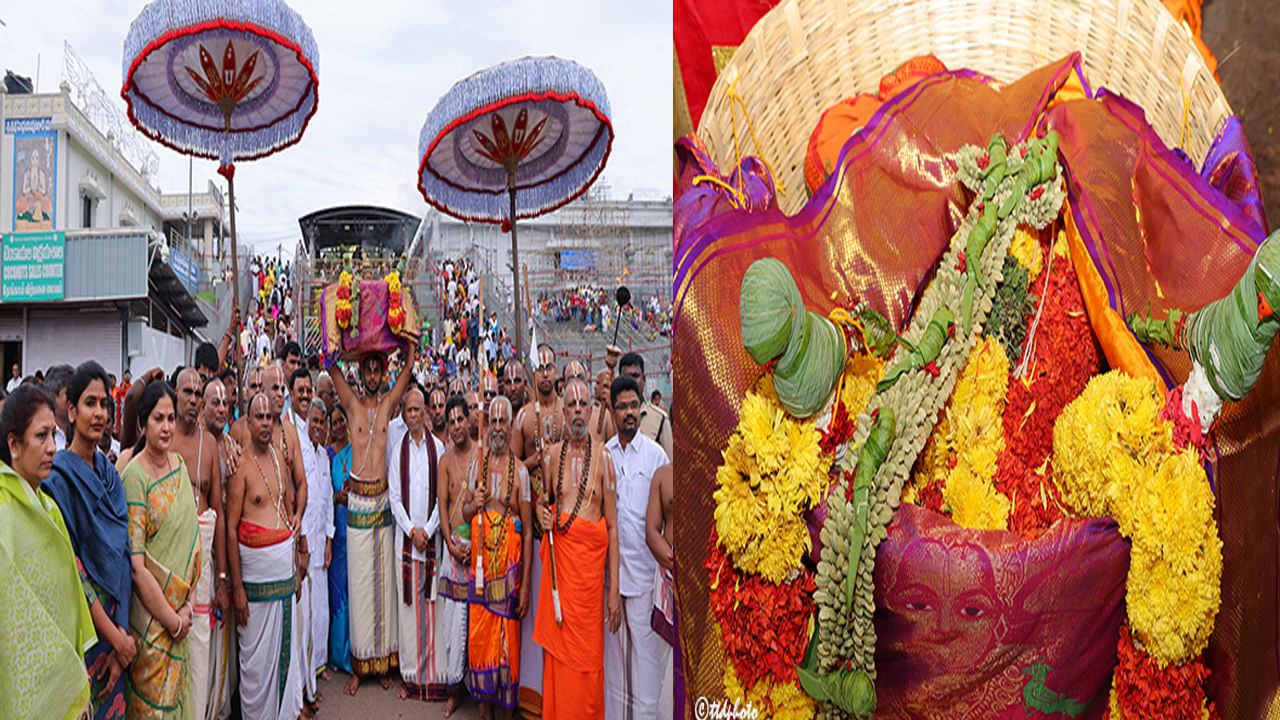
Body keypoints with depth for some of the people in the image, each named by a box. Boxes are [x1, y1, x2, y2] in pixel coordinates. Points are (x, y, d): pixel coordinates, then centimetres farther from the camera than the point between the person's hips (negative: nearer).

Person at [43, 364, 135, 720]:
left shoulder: (108, 471, 5)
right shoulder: (59, 476, -13)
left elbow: (123, 555, 1)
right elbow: (70, 569, -17)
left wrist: (121, 632, -7)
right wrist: (115, 637, -15)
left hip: (114, 614, 5)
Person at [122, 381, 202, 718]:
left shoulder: (178, 463, 5)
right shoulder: (134, 476, -16)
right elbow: (135, 565, -19)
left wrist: (189, 601, -2)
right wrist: (172, 620, -14)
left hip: (181, 606, 6)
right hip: (150, 613, -6)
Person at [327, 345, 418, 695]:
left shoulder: (388, 403, 8)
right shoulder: (352, 403, 4)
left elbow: (408, 366, 7)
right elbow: (332, 367, -1)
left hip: (383, 498, 1)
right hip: (358, 498, -1)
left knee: (384, 577, 6)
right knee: (359, 580, 2)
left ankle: (384, 660, 14)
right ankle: (358, 665, 9)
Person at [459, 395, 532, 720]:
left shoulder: (520, 471, -4)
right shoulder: (477, 465, 8)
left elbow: (528, 531, -6)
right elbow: (464, 509, 18)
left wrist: (525, 585, -10)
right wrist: (474, 504, -8)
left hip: (509, 564, -3)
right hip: (480, 559, 4)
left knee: (508, 642, 3)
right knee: (479, 639, 9)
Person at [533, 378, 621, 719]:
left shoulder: (603, 457, -1)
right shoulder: (552, 454, 8)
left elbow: (613, 525, -2)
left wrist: (615, 590, -6)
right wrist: (541, 511, -1)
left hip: (591, 557, -3)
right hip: (557, 553, 3)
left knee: (587, 656, 1)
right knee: (556, 650, 6)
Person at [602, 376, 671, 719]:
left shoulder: (656, 455, -3)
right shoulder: (603, 454, 7)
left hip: (643, 562, -3)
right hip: (610, 562, 3)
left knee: (644, 641, -1)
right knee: (613, 643, 11)